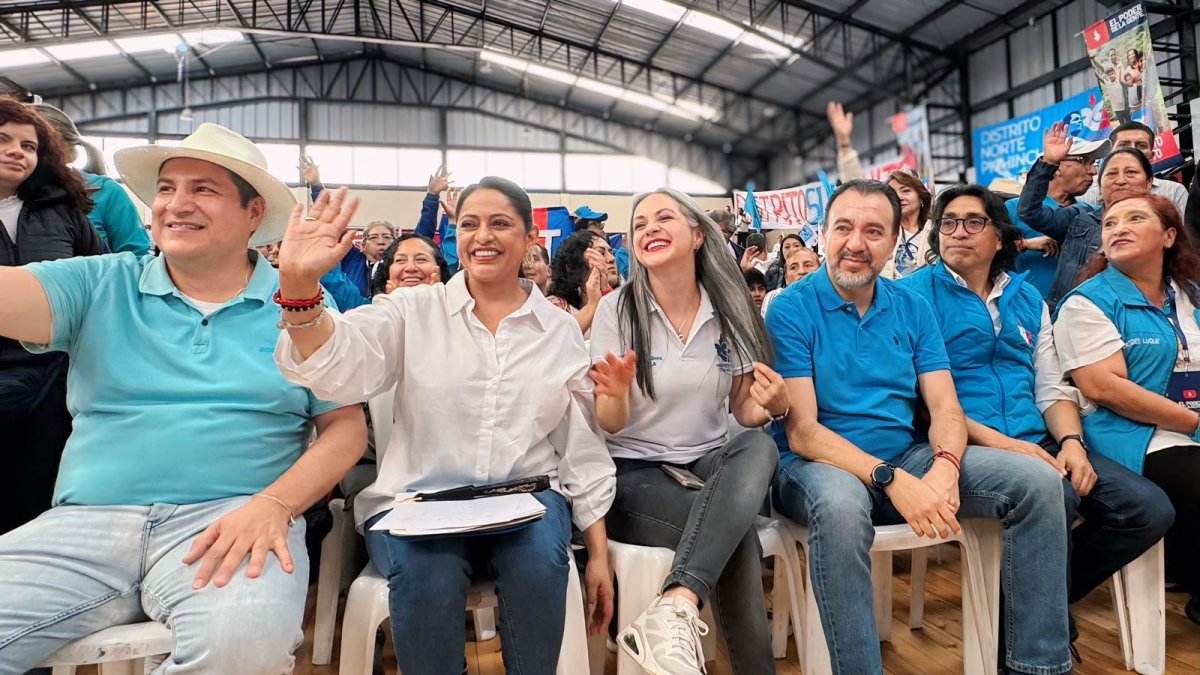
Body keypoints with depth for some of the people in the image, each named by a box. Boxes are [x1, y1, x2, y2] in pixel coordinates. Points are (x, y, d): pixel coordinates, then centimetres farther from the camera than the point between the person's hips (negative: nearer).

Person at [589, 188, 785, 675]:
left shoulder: (730, 310, 1)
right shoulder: (616, 310, -6)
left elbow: (743, 412, 9)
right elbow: (608, 425, -6)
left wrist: (771, 405, -16)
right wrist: (617, 395, -30)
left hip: (711, 464, 4)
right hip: (635, 472, -3)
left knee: (759, 447, -32)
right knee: (738, 536, -31)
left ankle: (676, 610, -39)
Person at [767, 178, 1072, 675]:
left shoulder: (913, 308, 8)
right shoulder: (791, 310, -9)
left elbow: (945, 408, 3)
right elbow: (802, 432, -15)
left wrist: (945, 466, -20)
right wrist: (891, 480, -26)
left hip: (908, 456, 6)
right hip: (821, 465, -5)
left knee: (1039, 482, -10)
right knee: (841, 505, -40)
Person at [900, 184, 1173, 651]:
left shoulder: (1027, 298, 18)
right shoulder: (916, 293, -2)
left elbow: (1052, 387, 16)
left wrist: (1071, 442, -5)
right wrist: (999, 441, -19)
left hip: (1036, 443, 7)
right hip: (966, 447, -7)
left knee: (1150, 509, -9)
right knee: (1054, 498, -33)